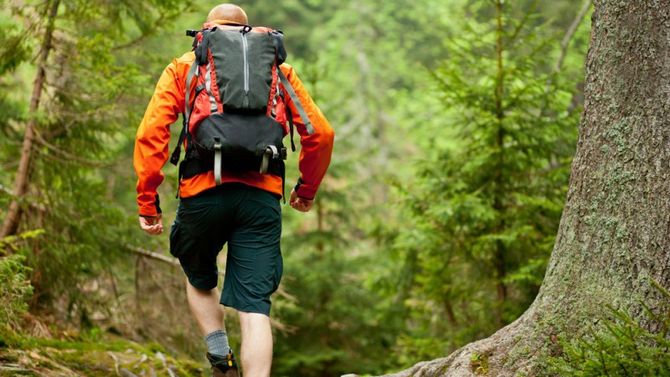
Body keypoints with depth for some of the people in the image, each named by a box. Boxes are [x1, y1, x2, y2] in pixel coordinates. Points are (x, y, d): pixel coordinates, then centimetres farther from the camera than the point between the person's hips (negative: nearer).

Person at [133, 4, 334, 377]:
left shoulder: (184, 67, 14)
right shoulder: (278, 68, 18)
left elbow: (151, 133, 0)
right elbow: (320, 133, 11)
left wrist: (147, 201, 2)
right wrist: (307, 189, 24)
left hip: (202, 192, 0)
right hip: (261, 196, 0)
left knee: (200, 280, 25)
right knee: (255, 307, -2)